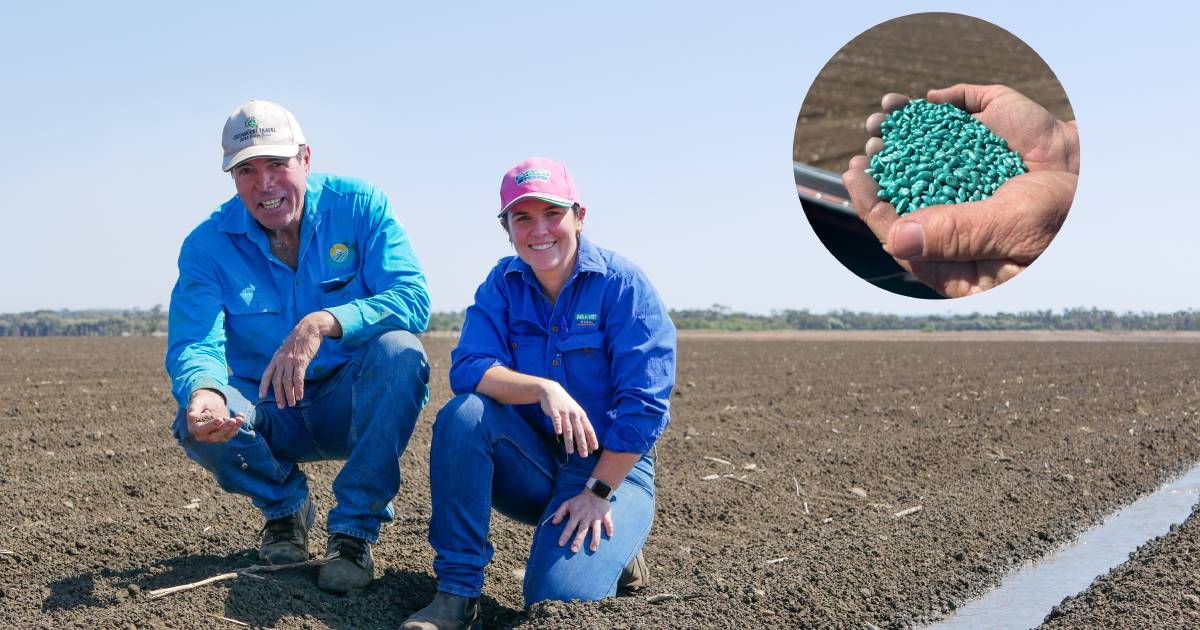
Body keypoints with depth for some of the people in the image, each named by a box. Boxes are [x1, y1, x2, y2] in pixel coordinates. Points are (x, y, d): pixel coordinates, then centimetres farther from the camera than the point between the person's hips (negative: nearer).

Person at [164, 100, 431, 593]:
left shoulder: (359, 206, -11)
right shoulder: (208, 245, -7)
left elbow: (412, 299, -24)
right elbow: (193, 344, -19)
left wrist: (323, 323, -40)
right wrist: (204, 392, -45)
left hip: (352, 406, -1)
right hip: (271, 416, 1)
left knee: (398, 351, -32)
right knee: (197, 424, -29)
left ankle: (355, 529, -17)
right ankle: (286, 506, 6)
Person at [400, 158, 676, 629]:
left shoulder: (622, 284, -11)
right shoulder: (502, 284, 0)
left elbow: (644, 404, -15)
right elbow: (468, 369, -16)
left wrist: (599, 492, -17)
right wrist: (543, 388, -34)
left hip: (612, 465, -3)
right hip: (530, 464, 4)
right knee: (463, 414, -27)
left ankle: (614, 553, 11)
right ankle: (456, 592, -19)